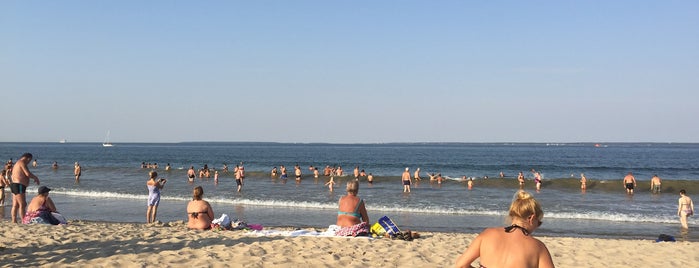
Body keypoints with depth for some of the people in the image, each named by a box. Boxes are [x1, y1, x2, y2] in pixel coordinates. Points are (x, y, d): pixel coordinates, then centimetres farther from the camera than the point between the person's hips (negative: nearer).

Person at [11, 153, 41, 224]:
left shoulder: (17, 164, 23)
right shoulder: (22, 162, -9)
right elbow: (28, 174, -17)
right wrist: (36, 177, -3)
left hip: (14, 185, 11)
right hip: (19, 186, -11)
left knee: (15, 205, 7)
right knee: (22, 205, -11)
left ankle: (14, 221, 5)